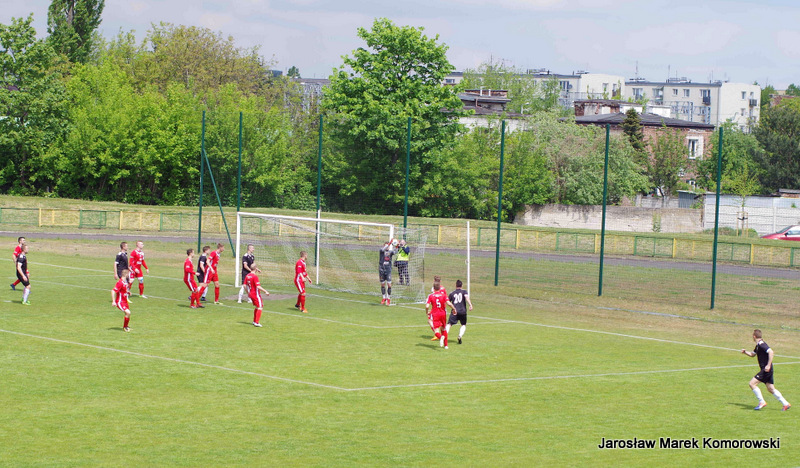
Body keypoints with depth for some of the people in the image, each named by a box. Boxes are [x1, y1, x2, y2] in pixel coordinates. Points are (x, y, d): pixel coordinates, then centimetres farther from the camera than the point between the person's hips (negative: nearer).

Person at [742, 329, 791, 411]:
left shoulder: (761, 345, -16)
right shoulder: (758, 346, 15)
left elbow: (771, 352, -28)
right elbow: (752, 354, 32)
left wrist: (768, 365, -29)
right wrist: (745, 352, 13)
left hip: (766, 370, -10)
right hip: (767, 370, 10)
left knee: (752, 383, -10)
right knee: (771, 389, 13)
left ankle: (762, 402, -6)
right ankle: (785, 404, 14)